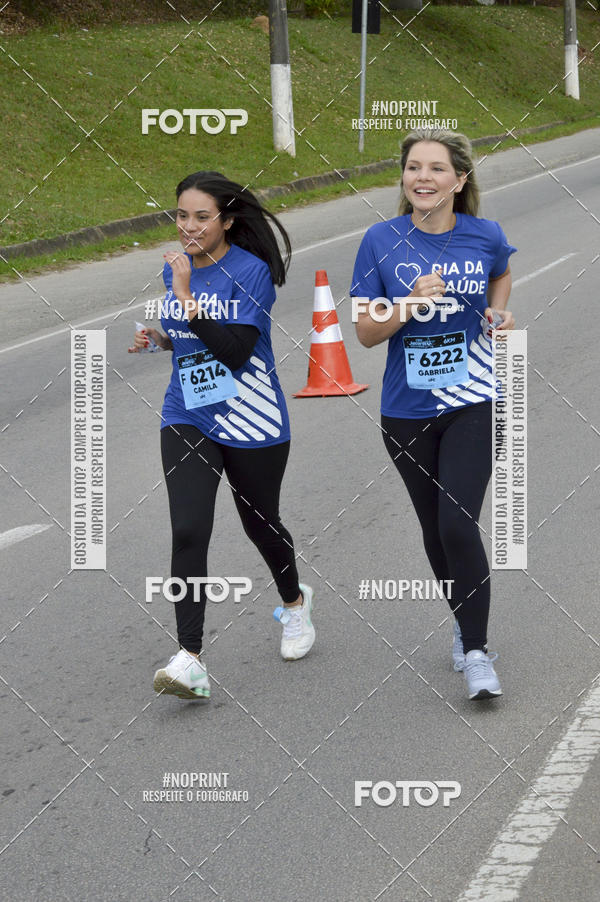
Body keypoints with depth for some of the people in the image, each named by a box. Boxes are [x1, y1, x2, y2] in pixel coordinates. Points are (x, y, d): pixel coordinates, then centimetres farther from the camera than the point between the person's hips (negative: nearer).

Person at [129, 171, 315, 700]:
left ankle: (295, 602, 46)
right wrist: (159, 337, 1)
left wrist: (186, 298, -27)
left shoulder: (251, 271, -14)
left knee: (260, 524, 14)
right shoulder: (176, 270, 5)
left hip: (250, 421, -4)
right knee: (188, 532, -12)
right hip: (188, 419, 4)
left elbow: (235, 350, -24)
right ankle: (191, 662, -14)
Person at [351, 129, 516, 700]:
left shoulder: (484, 236, -4)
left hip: (471, 402, -1)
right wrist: (410, 304, -22)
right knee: (434, 528, 14)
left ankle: (476, 652, 0)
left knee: (458, 525, -15)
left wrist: (497, 312, 1)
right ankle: (464, 624, 37)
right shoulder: (382, 240, -6)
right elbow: (366, 332, -5)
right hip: (407, 411, 2)